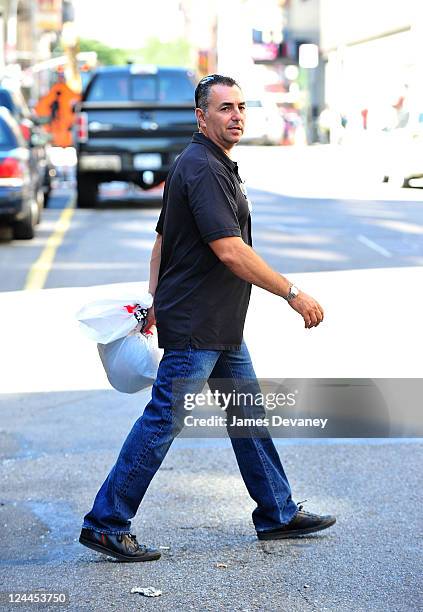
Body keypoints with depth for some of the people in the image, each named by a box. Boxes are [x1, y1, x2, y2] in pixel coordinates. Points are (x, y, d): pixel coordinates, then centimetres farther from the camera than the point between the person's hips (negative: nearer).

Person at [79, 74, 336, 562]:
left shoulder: (212, 165, 15)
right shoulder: (204, 169, -18)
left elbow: (162, 239, 20)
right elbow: (230, 251, -24)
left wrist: (155, 300, 20)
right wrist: (293, 294, -19)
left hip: (221, 327, 11)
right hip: (196, 326, -11)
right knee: (163, 421, -5)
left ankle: (278, 513, 25)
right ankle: (105, 524, 2)